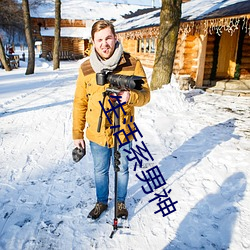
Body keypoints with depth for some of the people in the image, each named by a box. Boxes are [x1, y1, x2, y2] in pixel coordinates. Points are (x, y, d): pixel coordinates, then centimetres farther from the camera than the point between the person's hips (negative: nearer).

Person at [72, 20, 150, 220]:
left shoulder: (133, 64, -11)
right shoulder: (86, 68, -5)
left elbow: (145, 95, -9)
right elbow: (80, 103, 0)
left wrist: (131, 96, -32)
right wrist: (77, 134, 2)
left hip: (123, 132, -1)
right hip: (97, 133, 2)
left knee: (122, 170, 19)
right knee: (100, 171, 20)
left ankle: (121, 202, 45)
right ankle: (101, 202, 45)